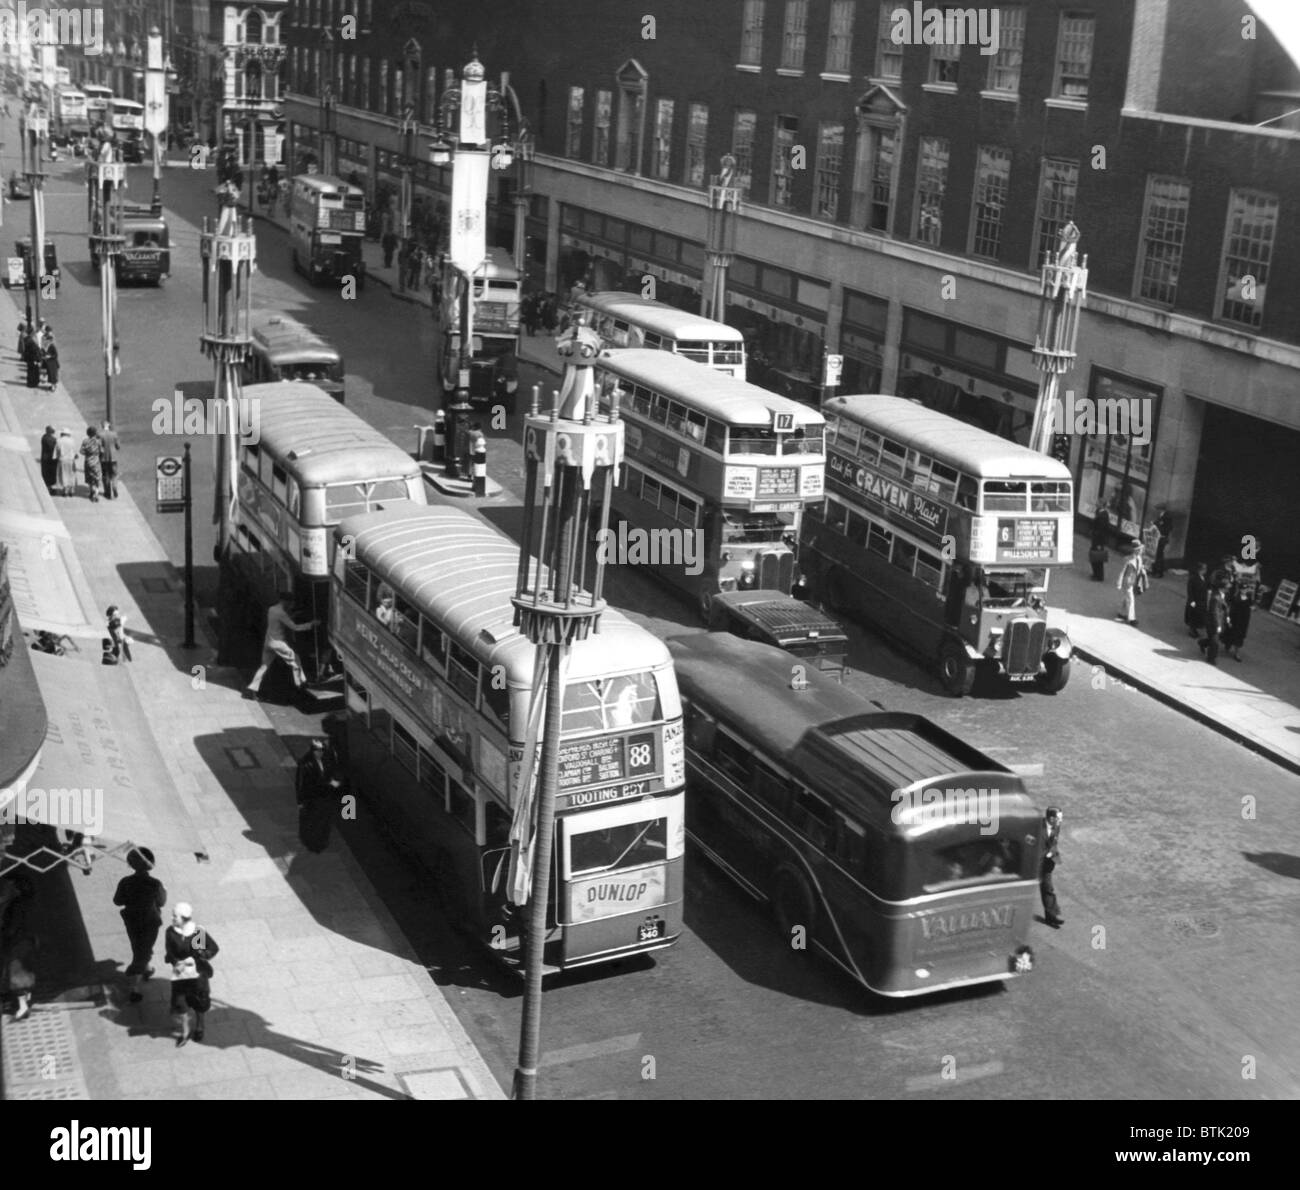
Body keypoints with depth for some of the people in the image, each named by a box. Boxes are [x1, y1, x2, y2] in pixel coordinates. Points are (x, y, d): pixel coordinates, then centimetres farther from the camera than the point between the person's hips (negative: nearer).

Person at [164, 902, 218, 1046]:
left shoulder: (198, 932, -18)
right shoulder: (170, 932, -12)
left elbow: (215, 949, -11)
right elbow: (168, 953, -6)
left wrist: (195, 958, -21)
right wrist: (176, 963, -25)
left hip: (197, 973, -1)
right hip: (179, 974, 1)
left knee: (200, 1003, 14)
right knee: (178, 1005, -1)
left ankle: (199, 1027, 44)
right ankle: (184, 1033, 24)